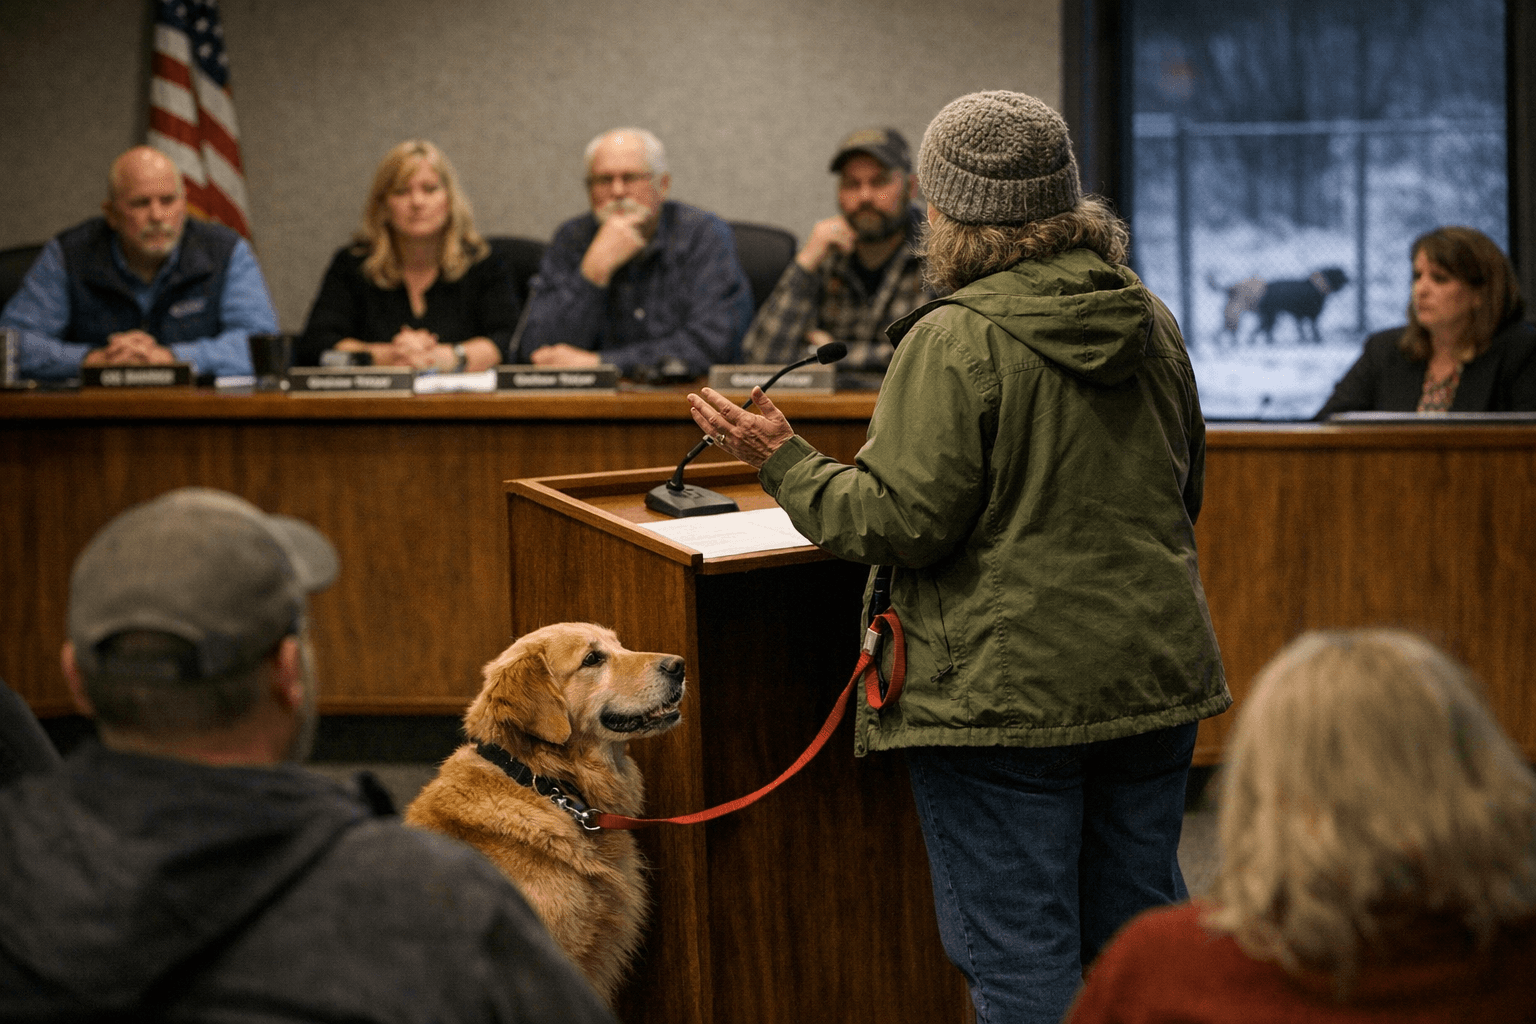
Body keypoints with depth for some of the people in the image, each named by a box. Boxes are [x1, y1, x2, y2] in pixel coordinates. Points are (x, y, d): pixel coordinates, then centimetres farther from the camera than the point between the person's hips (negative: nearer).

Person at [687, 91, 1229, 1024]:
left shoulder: (954, 343, -15)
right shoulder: (1152, 323, 7)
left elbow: (900, 524, -16)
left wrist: (783, 462, -3)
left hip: (1007, 692, -7)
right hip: (1155, 674, 7)